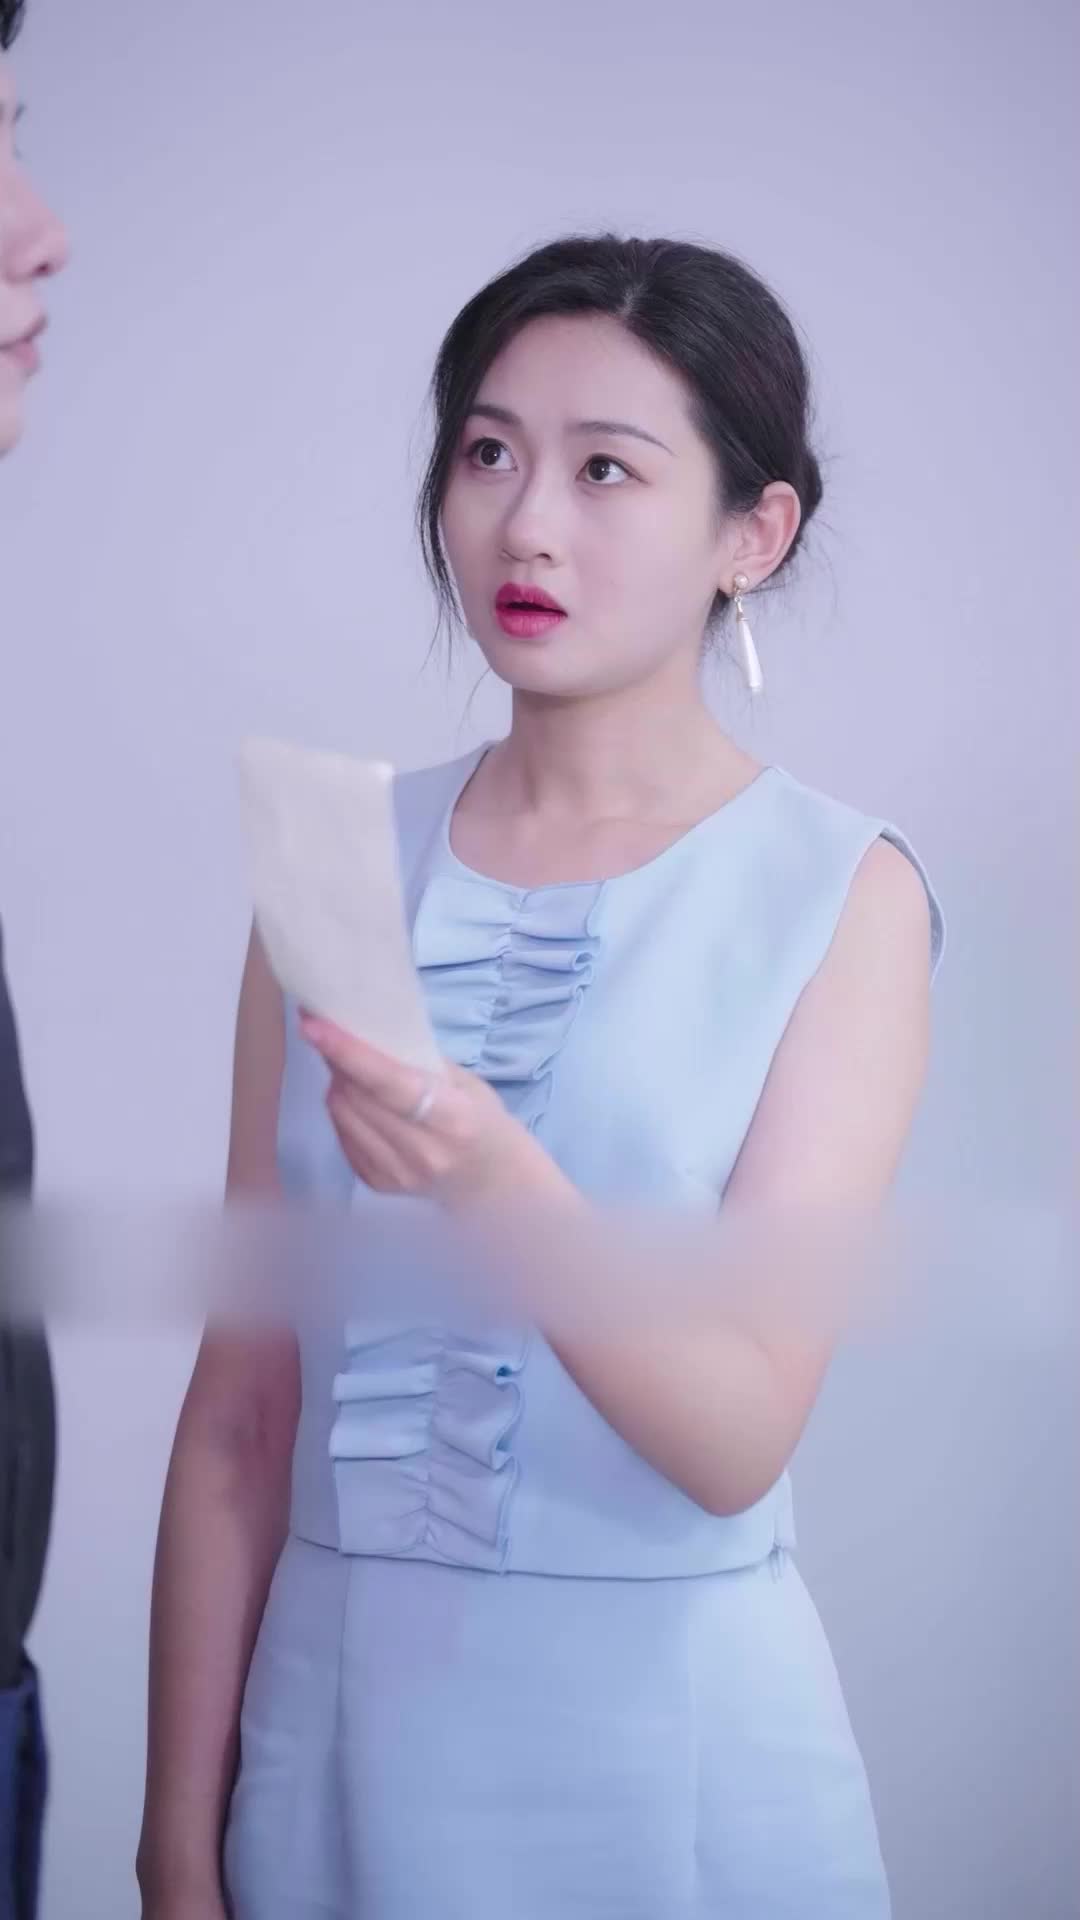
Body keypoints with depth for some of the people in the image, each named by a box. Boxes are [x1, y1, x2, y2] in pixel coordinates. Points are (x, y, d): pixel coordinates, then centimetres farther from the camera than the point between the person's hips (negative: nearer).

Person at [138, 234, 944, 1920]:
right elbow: (241, 1413, 2)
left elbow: (739, 1439, -15)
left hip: (672, 1751, -3)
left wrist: (500, 1193, -31)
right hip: (339, 1731, 3)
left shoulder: (842, 892, -7)